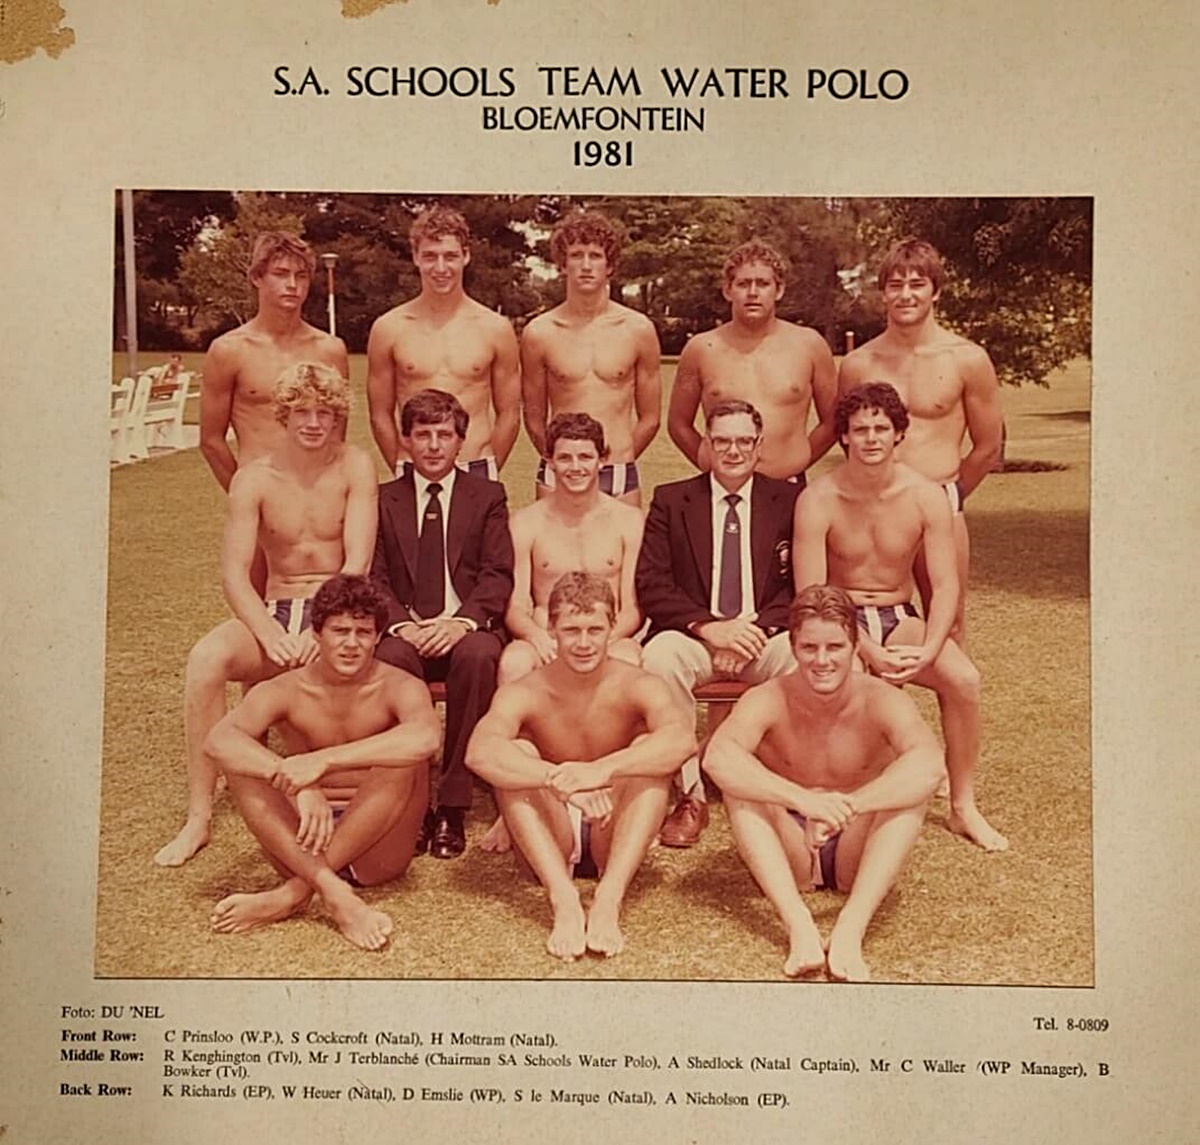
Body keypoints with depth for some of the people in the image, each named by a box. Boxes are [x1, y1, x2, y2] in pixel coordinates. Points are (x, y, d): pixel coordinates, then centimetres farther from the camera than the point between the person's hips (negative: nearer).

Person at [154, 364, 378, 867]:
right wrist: (271, 634, -24)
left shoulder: (356, 467, -3)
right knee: (206, 657, -28)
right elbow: (234, 572, -7)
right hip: (275, 612, 2)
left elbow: (358, 562, -11)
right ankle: (199, 817, -22)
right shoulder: (253, 479, 0)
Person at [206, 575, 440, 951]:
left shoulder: (398, 687, -10)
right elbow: (218, 740, -23)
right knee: (241, 760, -19)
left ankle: (293, 892, -25)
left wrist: (324, 760, -40)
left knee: (406, 759, -28)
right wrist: (298, 785, -38)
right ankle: (335, 894, -32)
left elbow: (426, 737, -35)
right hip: (305, 843, 2)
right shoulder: (286, 691, -3)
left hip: (376, 849, -2)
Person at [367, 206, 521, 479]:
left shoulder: (496, 329, 3)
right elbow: (381, 415, 8)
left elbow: (509, 414, 8)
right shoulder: (389, 328, 3)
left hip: (476, 471, 0)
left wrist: (485, 473, 5)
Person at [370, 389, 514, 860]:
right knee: (392, 657, -34)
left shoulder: (488, 496, 11)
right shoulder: (383, 499, 14)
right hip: (405, 630, 1)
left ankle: (453, 806, -28)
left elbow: (498, 575, 1)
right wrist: (403, 624, -16)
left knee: (478, 655, -35)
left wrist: (462, 621, -18)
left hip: (467, 629, -1)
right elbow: (374, 577, 5)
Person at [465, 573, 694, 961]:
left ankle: (608, 899, -37)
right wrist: (559, 778, -48)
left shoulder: (637, 686, -11)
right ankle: (563, 900, -38)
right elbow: (479, 752, -33)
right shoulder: (525, 693, -12)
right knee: (515, 754, -24)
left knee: (650, 749, -24)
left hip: (615, 837, 0)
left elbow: (682, 740, -34)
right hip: (552, 842, 0)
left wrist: (602, 769, -48)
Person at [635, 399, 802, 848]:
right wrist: (710, 627, -16)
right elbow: (650, 584, -1)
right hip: (694, 637, 0)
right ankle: (689, 797, -22)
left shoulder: (789, 501, 11)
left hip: (764, 638, 1)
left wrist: (759, 629, -15)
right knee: (659, 656, -34)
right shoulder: (670, 500, 8)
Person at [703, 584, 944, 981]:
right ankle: (798, 925, -37)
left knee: (912, 787, -25)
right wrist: (802, 799, -49)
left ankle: (850, 929, -36)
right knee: (741, 785, -26)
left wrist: (846, 807, -48)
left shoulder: (881, 701, -16)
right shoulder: (768, 700, -17)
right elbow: (717, 758, -37)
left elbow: (930, 763, -37)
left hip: (858, 854, 0)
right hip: (789, 855, 0)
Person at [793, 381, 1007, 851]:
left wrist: (928, 650, -24)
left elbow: (945, 586, -6)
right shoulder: (818, 500, -12)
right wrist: (869, 651, -27)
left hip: (900, 617, 3)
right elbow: (810, 595, -16)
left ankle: (963, 806, -6)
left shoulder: (926, 496, -6)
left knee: (964, 679, -24)